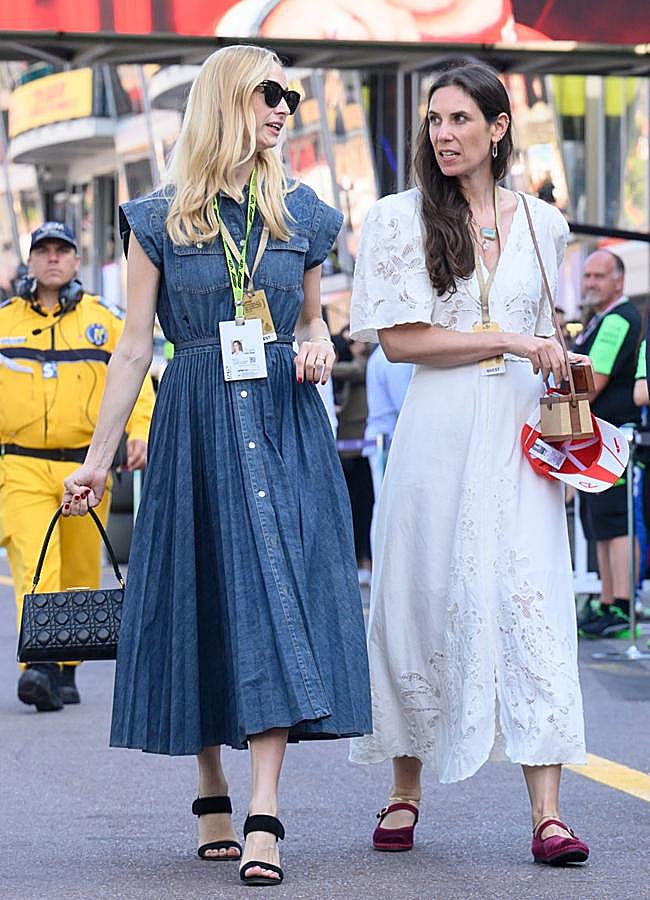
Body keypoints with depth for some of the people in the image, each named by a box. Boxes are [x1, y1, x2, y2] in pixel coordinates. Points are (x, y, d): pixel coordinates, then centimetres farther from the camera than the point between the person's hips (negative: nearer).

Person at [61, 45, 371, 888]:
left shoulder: (300, 214, 11)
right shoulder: (160, 218, 3)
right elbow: (135, 346, 4)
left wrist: (318, 348, -2)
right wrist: (97, 460, 2)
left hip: (285, 423, 1)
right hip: (196, 425, -1)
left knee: (276, 591, -10)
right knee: (200, 597, 2)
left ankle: (263, 814, -15)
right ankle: (212, 797, 17)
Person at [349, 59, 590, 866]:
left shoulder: (540, 223, 12)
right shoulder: (401, 219, 2)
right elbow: (400, 339, -5)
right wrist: (505, 342, -11)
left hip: (520, 432, 1)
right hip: (439, 429, -1)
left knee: (532, 600, -9)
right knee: (424, 597, 2)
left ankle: (546, 813, -13)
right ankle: (405, 792, 17)